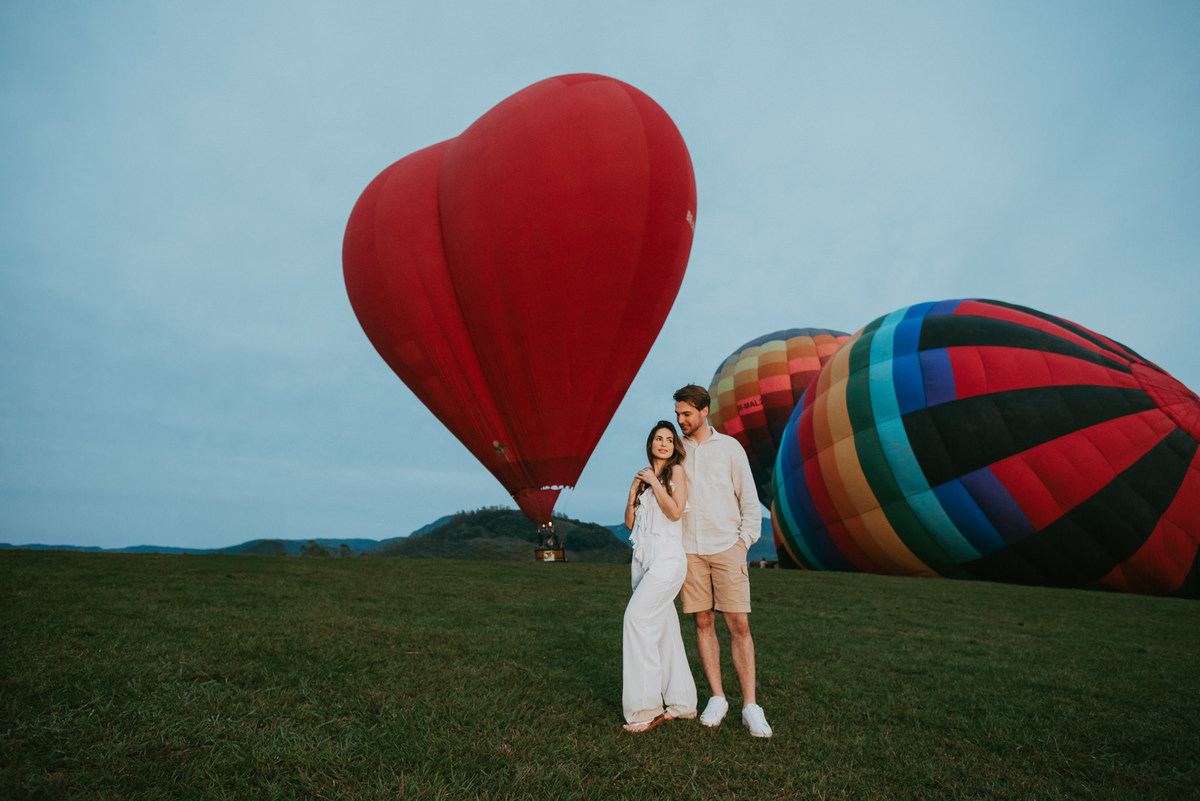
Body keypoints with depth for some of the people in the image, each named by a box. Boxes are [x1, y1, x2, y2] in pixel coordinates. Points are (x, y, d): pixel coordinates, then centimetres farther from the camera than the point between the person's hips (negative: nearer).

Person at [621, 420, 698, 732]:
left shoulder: (676, 470, 0)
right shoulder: (645, 475, 16)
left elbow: (675, 511, -15)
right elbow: (630, 522, 13)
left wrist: (654, 481, -9)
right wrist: (634, 489, 1)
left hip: (667, 558, -7)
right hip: (643, 559, 7)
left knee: (637, 618, -16)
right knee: (664, 627, 9)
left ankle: (646, 707, -7)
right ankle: (681, 703, 20)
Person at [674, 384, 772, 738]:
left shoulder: (729, 447, 1)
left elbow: (749, 498, 2)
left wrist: (744, 541, -3)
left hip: (727, 548, -2)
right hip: (689, 550, 2)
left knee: (739, 624, -2)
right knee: (703, 622, 6)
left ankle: (750, 706, 8)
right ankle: (717, 698, 18)